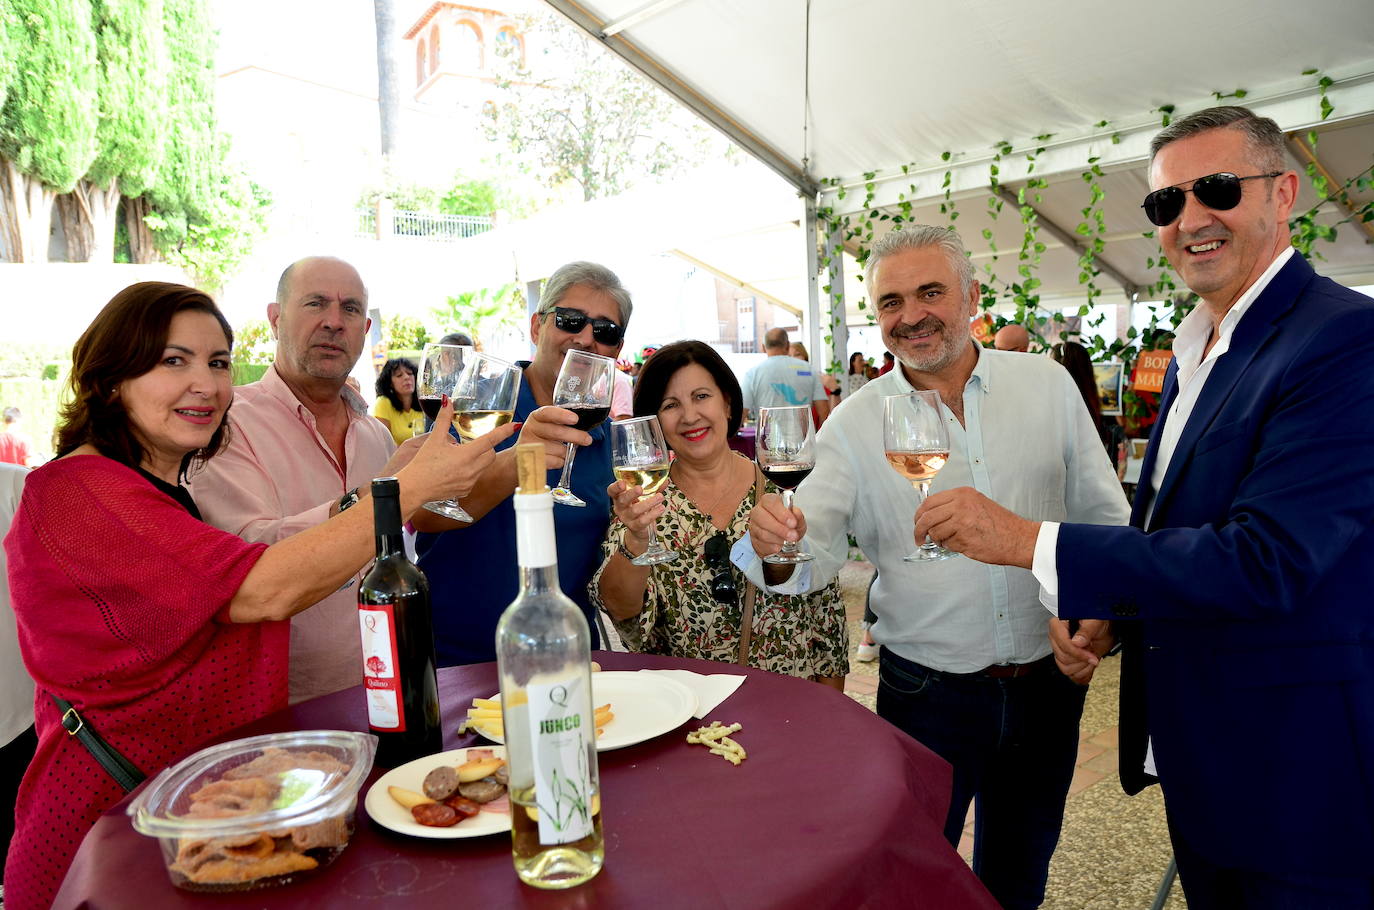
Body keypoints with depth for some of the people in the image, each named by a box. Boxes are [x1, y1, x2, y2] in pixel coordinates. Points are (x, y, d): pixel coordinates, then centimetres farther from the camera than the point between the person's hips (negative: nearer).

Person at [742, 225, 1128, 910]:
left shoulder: (1048, 384, -1)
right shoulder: (854, 423, -7)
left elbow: (1103, 517, 5)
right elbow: (815, 555, -12)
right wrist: (775, 550, -34)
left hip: (1047, 687, 2)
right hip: (927, 694, -2)